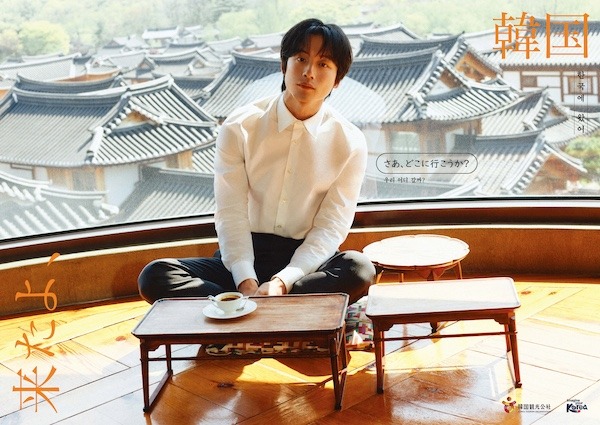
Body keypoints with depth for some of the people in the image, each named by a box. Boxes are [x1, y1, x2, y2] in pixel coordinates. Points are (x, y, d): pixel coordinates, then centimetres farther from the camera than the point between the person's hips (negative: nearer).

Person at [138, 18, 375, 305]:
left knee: (359, 270, -33)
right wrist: (246, 283, -24)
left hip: (306, 262, 0)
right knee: (155, 276, -24)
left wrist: (281, 283, -23)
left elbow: (330, 228, -7)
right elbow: (230, 214, -8)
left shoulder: (350, 143, -1)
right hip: (243, 255, 1)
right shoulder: (240, 128, -2)